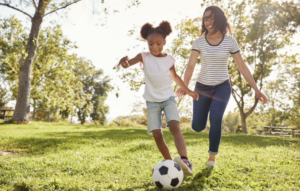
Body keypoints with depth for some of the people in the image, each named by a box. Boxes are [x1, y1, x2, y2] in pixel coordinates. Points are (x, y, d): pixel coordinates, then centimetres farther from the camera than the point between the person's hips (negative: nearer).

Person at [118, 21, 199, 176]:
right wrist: (123, 61, -50)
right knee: (157, 135, -3)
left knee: (174, 126, -23)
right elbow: (129, 62, -26)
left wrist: (188, 90, 22)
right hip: (152, 102, 0)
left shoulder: (170, 59, 1)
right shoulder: (144, 57, -6)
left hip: (169, 98, 0)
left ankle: (185, 162, -37)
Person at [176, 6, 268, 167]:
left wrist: (256, 90, -9)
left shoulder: (230, 41, -7)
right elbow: (190, 66, -16)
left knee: (216, 120, -21)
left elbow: (242, 66, -5)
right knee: (197, 127, 1)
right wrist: (184, 86, -34)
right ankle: (202, 114, 41)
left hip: (222, 87, -1)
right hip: (202, 86, 1)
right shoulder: (199, 42, -8)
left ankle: (212, 157, 0)